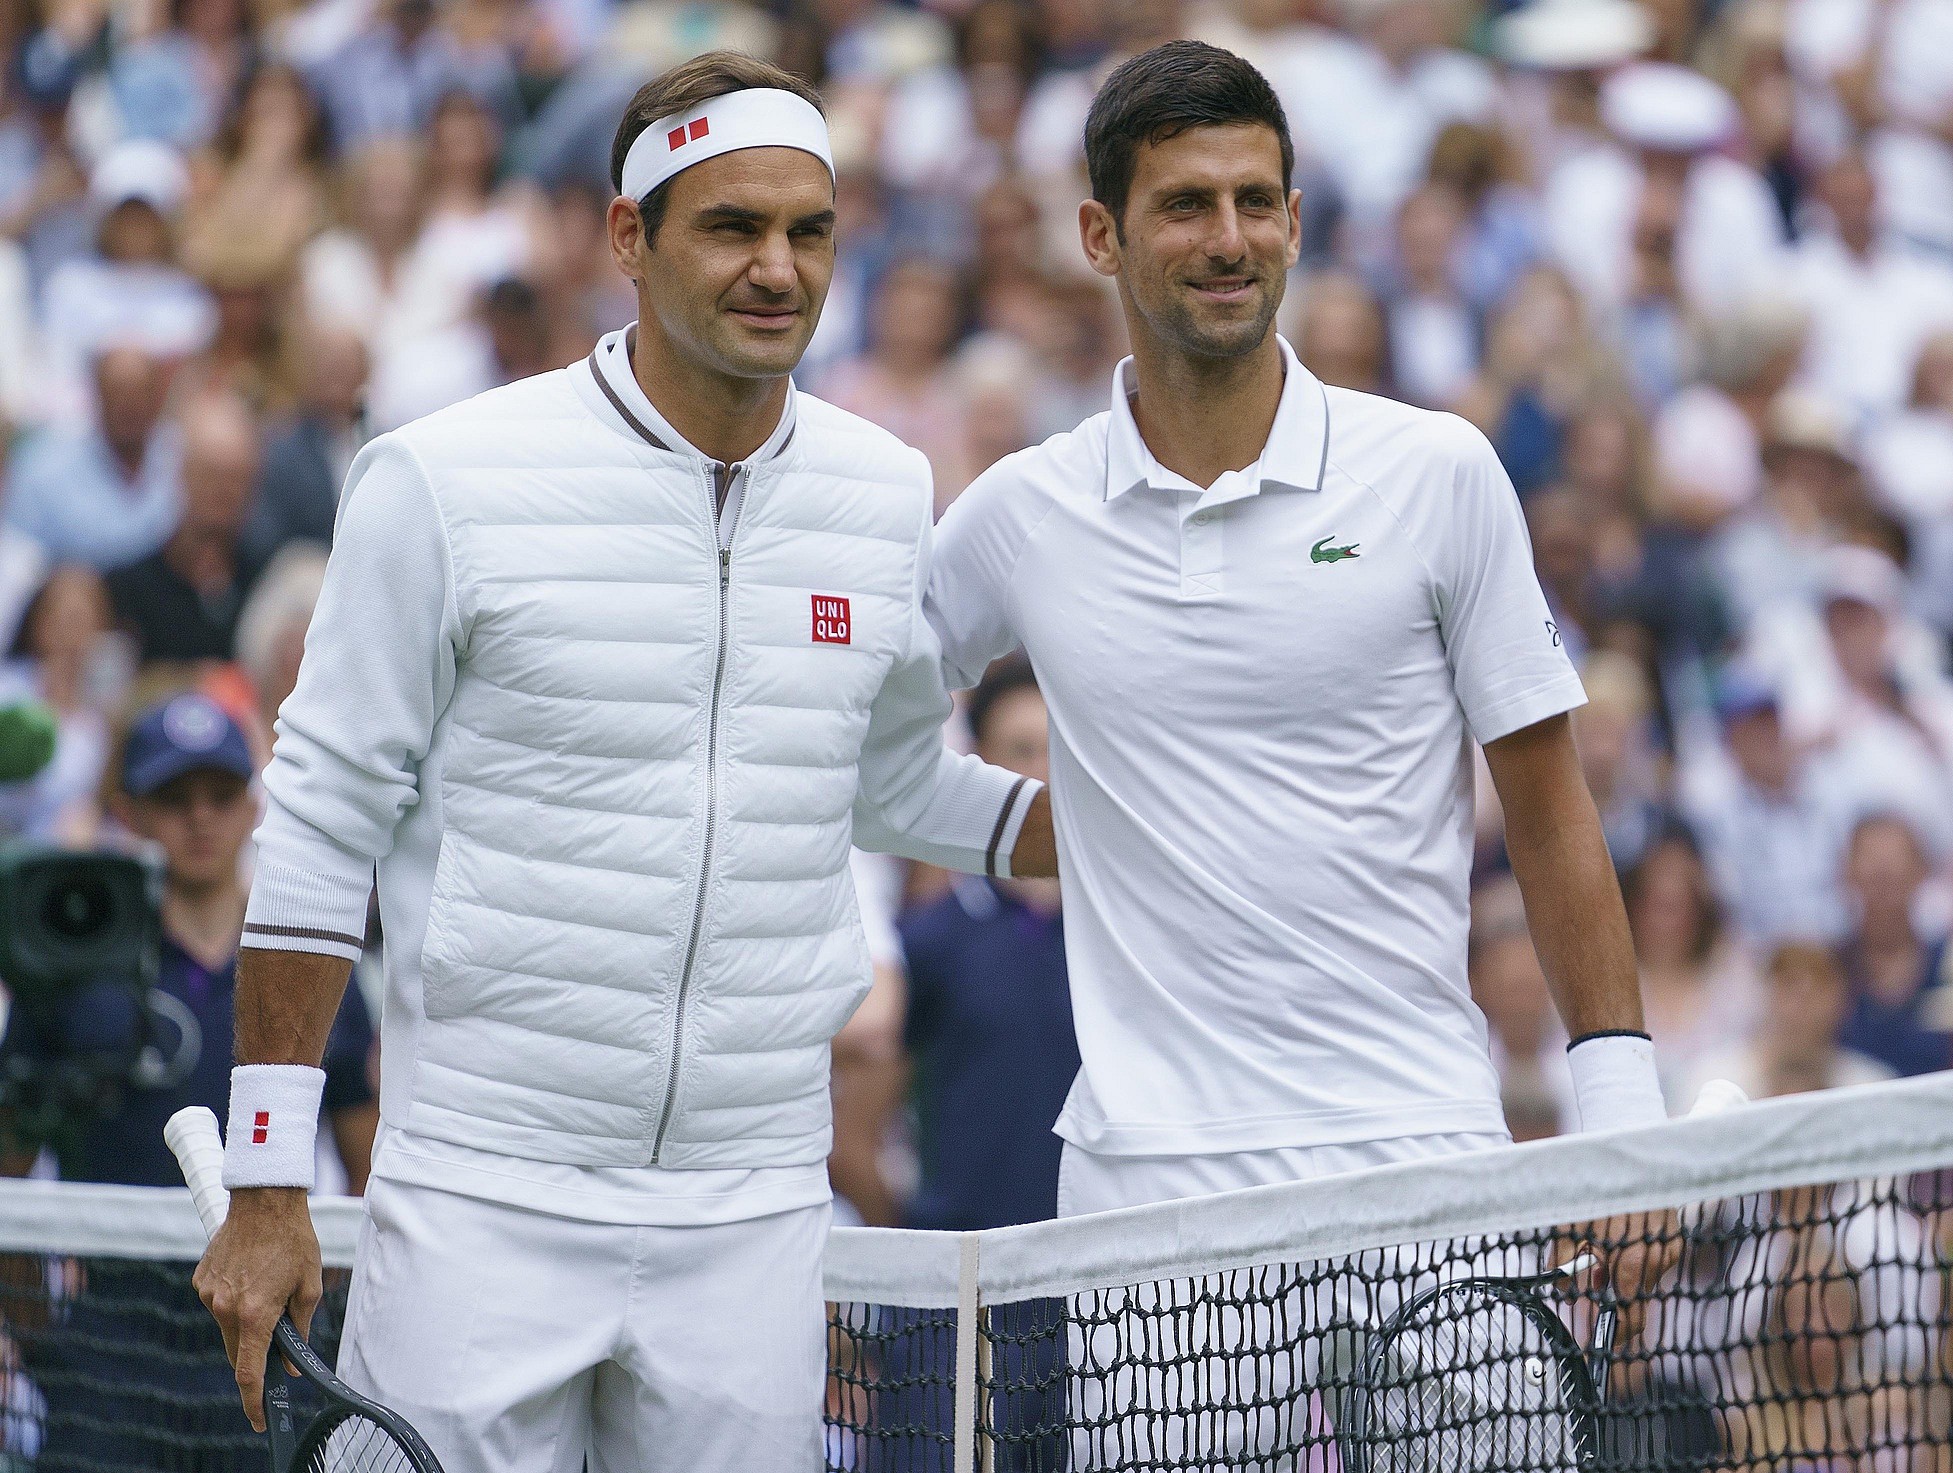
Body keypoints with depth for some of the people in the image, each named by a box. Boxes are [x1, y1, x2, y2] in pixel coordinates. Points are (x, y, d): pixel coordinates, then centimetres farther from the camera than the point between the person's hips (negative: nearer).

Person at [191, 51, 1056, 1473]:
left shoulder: (888, 494, 7)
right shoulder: (444, 481, -6)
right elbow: (322, 829, -2)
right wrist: (267, 1193, -5)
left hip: (753, 1228, 4)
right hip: (484, 1201, -4)